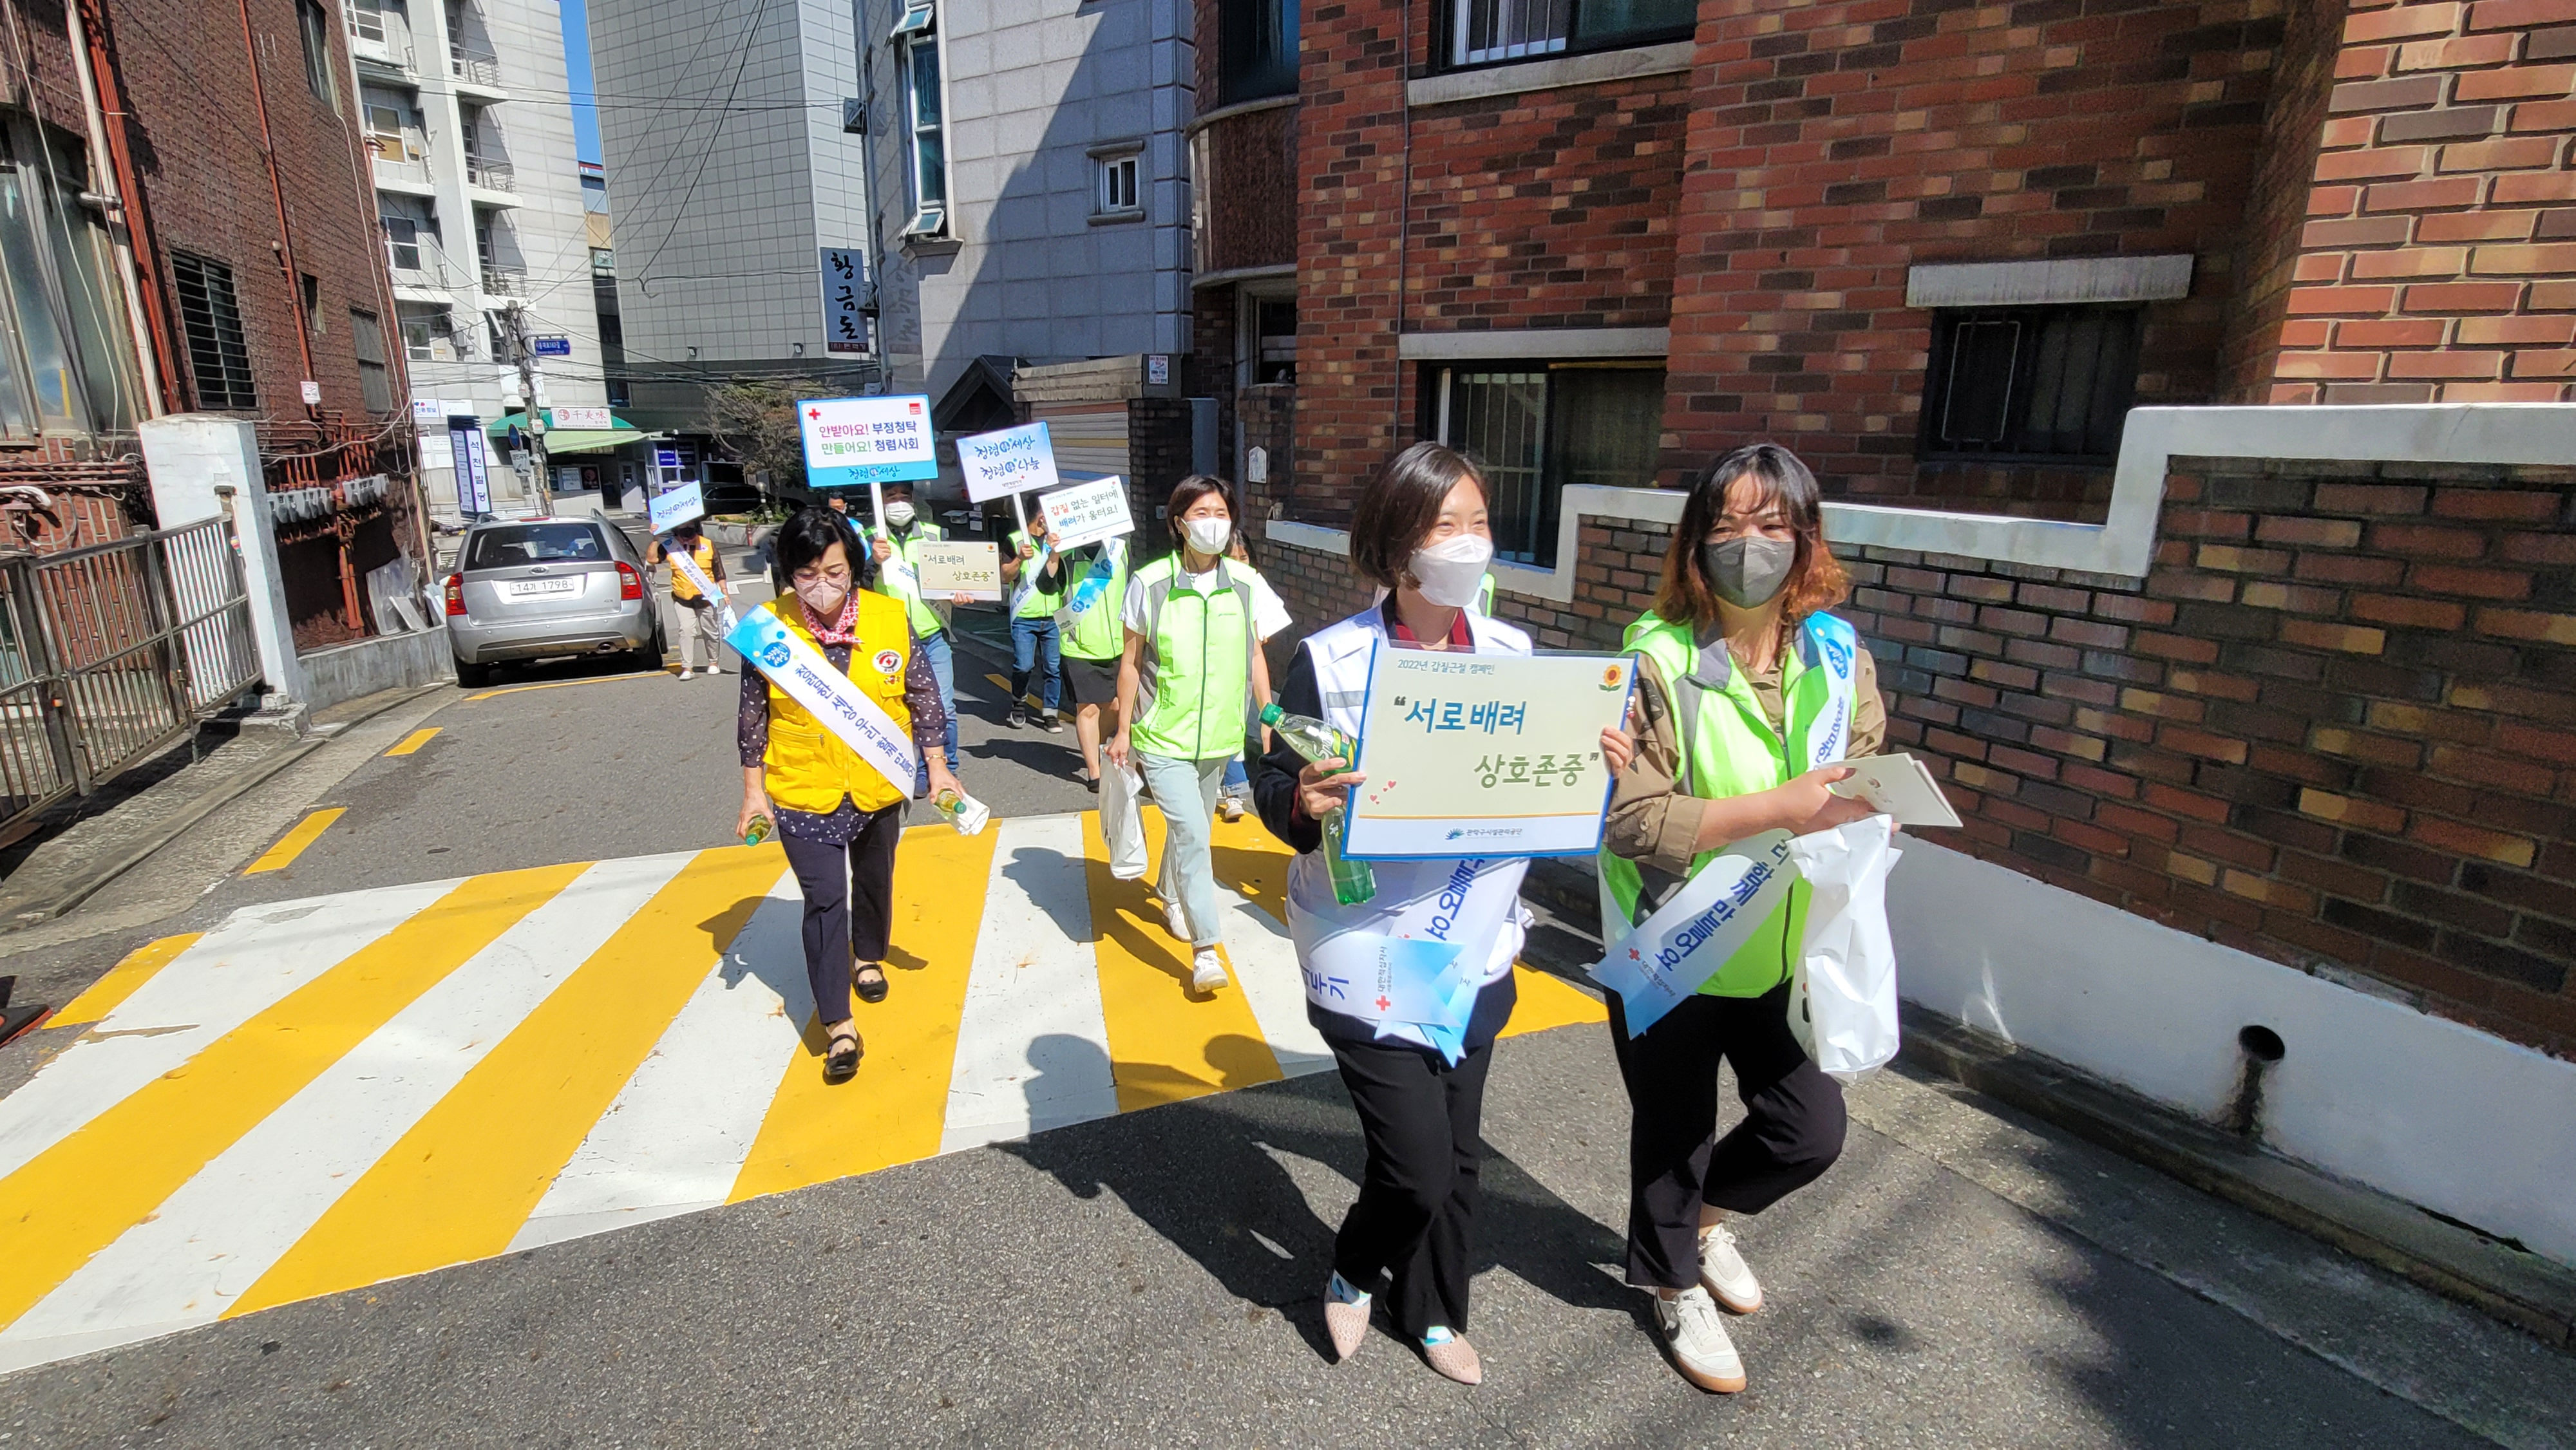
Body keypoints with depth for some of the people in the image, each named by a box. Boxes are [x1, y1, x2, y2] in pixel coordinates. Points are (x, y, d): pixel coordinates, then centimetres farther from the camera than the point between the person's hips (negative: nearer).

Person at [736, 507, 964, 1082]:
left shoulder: (890, 616, -11)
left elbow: (923, 695, -1)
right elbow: (753, 715, -2)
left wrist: (938, 768, -1)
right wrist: (754, 790, 0)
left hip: (879, 784, 2)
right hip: (803, 792, -2)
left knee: (874, 879, 22)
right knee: (824, 899, -7)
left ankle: (868, 956, 50)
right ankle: (838, 1026, 3)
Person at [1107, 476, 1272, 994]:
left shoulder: (1244, 585, -1)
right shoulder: (1150, 584, -8)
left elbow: (1254, 658, 8)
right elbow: (1131, 661, -1)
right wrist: (1123, 730, 1)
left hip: (1218, 737, 4)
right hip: (1163, 738, -3)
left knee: (1193, 829, 20)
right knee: (1191, 832, -14)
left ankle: (1172, 899, 46)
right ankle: (1205, 947, -6)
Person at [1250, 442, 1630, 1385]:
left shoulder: (1513, 653, 0)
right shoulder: (1330, 661, -13)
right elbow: (1273, 792, -9)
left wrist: (1599, 768, -13)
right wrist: (1304, 802, -31)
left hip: (1476, 950, 5)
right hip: (1366, 958, -4)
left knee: (1458, 1155, 16)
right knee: (1419, 1166, -1)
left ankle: (1432, 1310, 44)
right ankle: (1353, 1274, 34)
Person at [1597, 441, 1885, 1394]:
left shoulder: (1838, 656, -3)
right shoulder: (1659, 660, -19)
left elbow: (1868, 787, 6)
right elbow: (1631, 821, -25)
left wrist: (1857, 812, -18)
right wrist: (1776, 808, -31)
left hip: (1783, 947, 5)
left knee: (1811, 1132, 14)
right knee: (1674, 1131, 15)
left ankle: (1705, 1213, 47)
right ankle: (1674, 1283, 45)